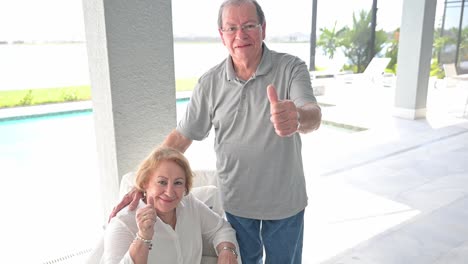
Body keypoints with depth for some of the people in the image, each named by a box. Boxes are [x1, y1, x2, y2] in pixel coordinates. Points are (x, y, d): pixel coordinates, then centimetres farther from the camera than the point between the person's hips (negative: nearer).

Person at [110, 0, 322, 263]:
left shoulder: (291, 68, -14)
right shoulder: (210, 83, -8)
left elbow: (313, 116, -29)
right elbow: (182, 136, -3)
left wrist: (297, 117, -54)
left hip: (285, 201, -1)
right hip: (236, 202, 2)